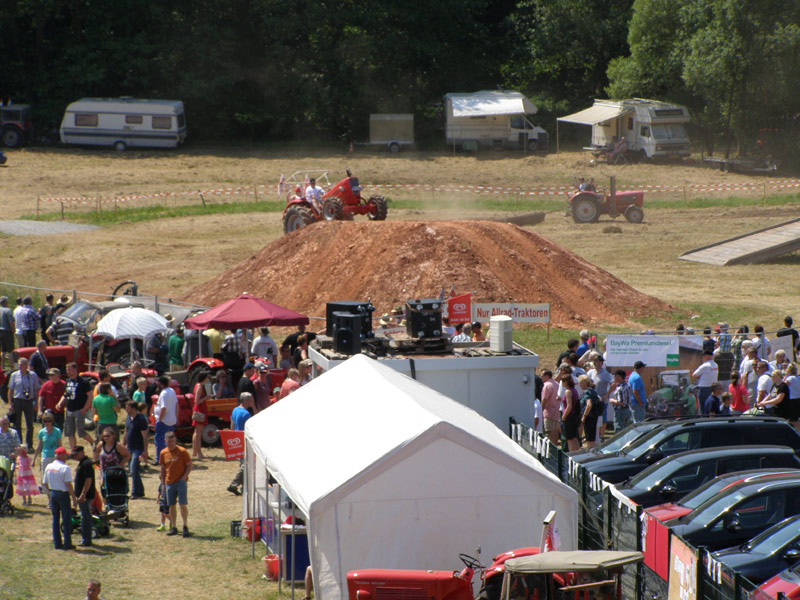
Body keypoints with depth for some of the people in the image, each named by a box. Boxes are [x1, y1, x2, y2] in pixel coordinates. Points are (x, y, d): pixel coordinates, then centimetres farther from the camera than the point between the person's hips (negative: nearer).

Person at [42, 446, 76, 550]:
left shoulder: (49, 467, 3)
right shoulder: (65, 468, -17)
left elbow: (45, 483, 9)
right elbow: (68, 485, -19)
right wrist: (74, 498, -14)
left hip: (53, 494, 6)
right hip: (63, 494, -6)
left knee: (55, 519, 13)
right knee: (66, 519, 1)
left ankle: (57, 543, 15)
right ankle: (67, 544, 1)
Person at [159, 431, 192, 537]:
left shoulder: (182, 452, -6)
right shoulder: (163, 453, 6)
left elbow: (189, 466, -3)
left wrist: (184, 477, -14)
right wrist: (163, 482, 11)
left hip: (181, 482, -4)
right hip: (169, 483, 4)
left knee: (183, 504, -10)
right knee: (171, 505, 6)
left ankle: (185, 527, -2)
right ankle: (173, 528, 14)